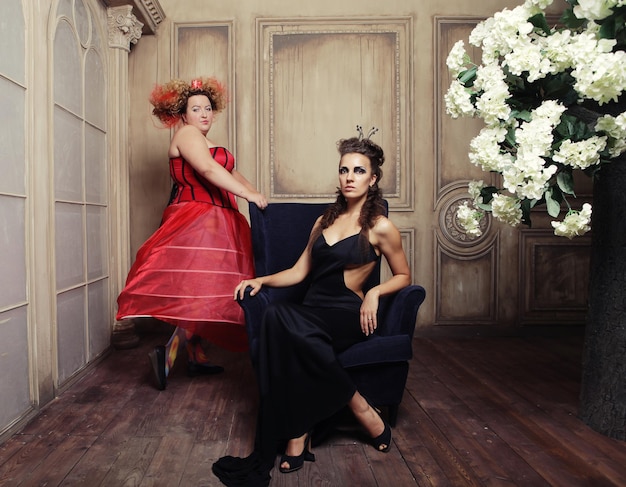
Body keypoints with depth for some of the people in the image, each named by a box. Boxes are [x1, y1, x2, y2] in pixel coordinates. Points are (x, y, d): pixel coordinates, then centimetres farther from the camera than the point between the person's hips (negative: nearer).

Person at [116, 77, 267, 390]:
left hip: (212, 222, 9)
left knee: (205, 291, 9)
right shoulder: (186, 134, -4)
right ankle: (170, 351, -15)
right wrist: (249, 195, -23)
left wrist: (255, 194, 6)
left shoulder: (211, 145, 25)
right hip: (195, 220, -9)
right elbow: (208, 170, -20)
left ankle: (196, 357, 15)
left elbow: (233, 175, 23)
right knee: (206, 286, -16)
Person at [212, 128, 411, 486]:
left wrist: (374, 292, -8)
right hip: (313, 313, 5)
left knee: (280, 319, -34)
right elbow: (299, 272, 18)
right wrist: (262, 280, 2)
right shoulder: (326, 220, 19)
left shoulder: (380, 227, 2)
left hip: (348, 316, -5)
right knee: (285, 336, -33)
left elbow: (403, 276, 11)